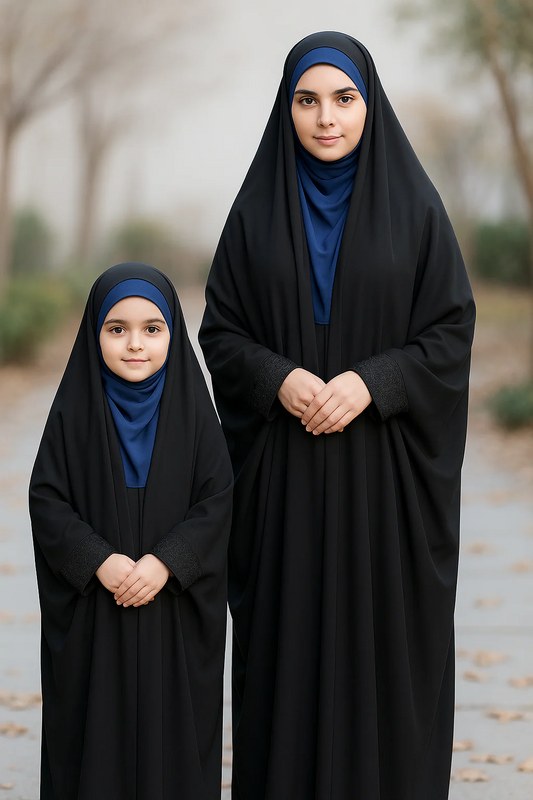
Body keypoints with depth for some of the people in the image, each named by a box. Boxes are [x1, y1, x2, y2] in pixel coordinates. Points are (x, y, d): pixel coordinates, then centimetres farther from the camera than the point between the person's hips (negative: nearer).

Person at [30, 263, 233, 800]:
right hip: (93, 611, 0)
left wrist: (165, 562, -17)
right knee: (97, 735, 3)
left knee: (171, 728, 3)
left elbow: (217, 499, -4)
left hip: (175, 609, 0)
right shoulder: (73, 413, -1)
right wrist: (98, 561, -17)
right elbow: (46, 500, -4)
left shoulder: (192, 409, 0)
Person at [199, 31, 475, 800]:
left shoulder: (414, 206, 0)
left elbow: (451, 332, -1)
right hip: (285, 474, 1)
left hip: (385, 469, -1)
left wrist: (370, 382, -16)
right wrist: (278, 379, -14)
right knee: (287, 641, 3)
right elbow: (221, 331, 5)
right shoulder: (258, 209, 4)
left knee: (386, 641, 2)